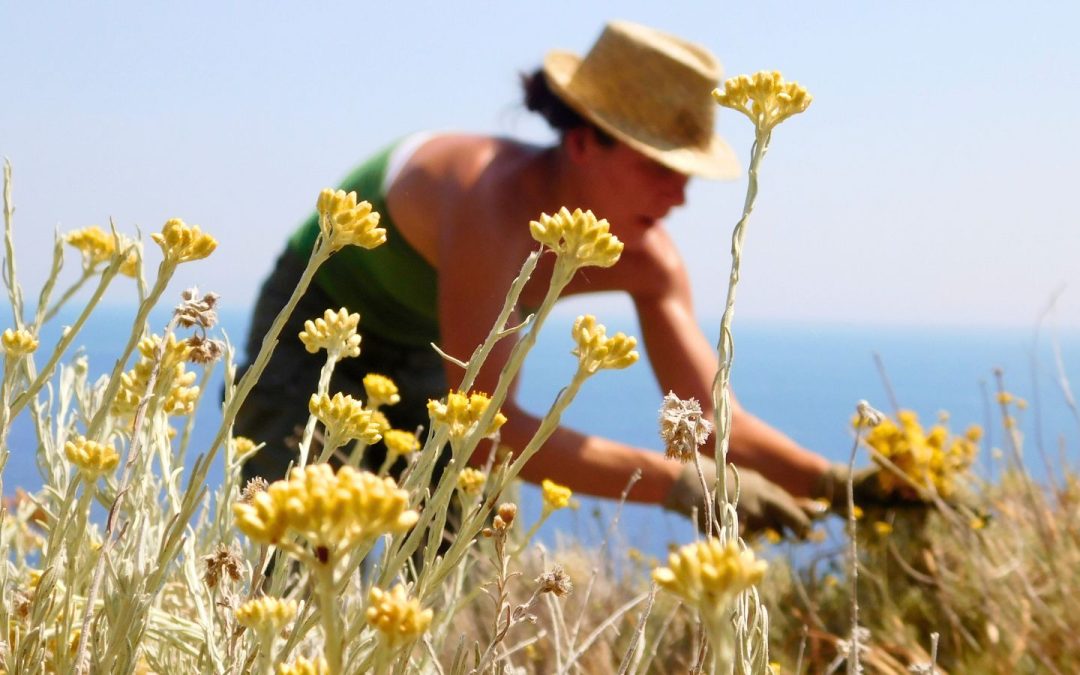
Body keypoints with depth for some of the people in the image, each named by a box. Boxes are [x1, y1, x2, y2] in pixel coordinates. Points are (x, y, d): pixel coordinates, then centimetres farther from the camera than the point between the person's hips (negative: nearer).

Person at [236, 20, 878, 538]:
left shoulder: (646, 259, -19)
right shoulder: (497, 202, -40)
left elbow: (712, 417, -13)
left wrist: (837, 484, -29)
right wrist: (683, 485, -45)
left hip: (424, 361, 6)